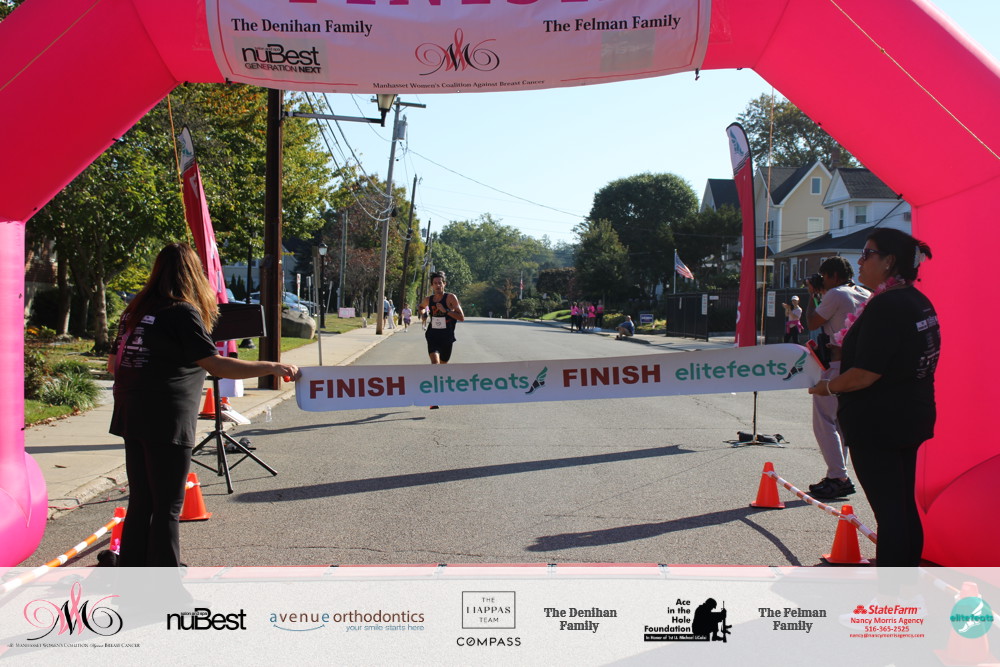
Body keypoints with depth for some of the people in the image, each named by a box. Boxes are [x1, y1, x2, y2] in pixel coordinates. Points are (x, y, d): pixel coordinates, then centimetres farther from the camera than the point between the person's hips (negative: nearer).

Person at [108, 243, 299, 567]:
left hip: (132, 418, 7)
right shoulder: (182, 312, -11)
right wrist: (271, 367, -17)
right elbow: (215, 364, -18)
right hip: (166, 422, -7)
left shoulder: (135, 310, 12)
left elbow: (113, 363, 19)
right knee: (167, 508, 0)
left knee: (140, 502, 15)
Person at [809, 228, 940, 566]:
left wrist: (828, 386, -7)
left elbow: (866, 373, -24)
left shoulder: (884, 306, -21)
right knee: (905, 505, 17)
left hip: (877, 423, -10)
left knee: (888, 510, -4)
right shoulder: (920, 302, 9)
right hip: (911, 417, 10)